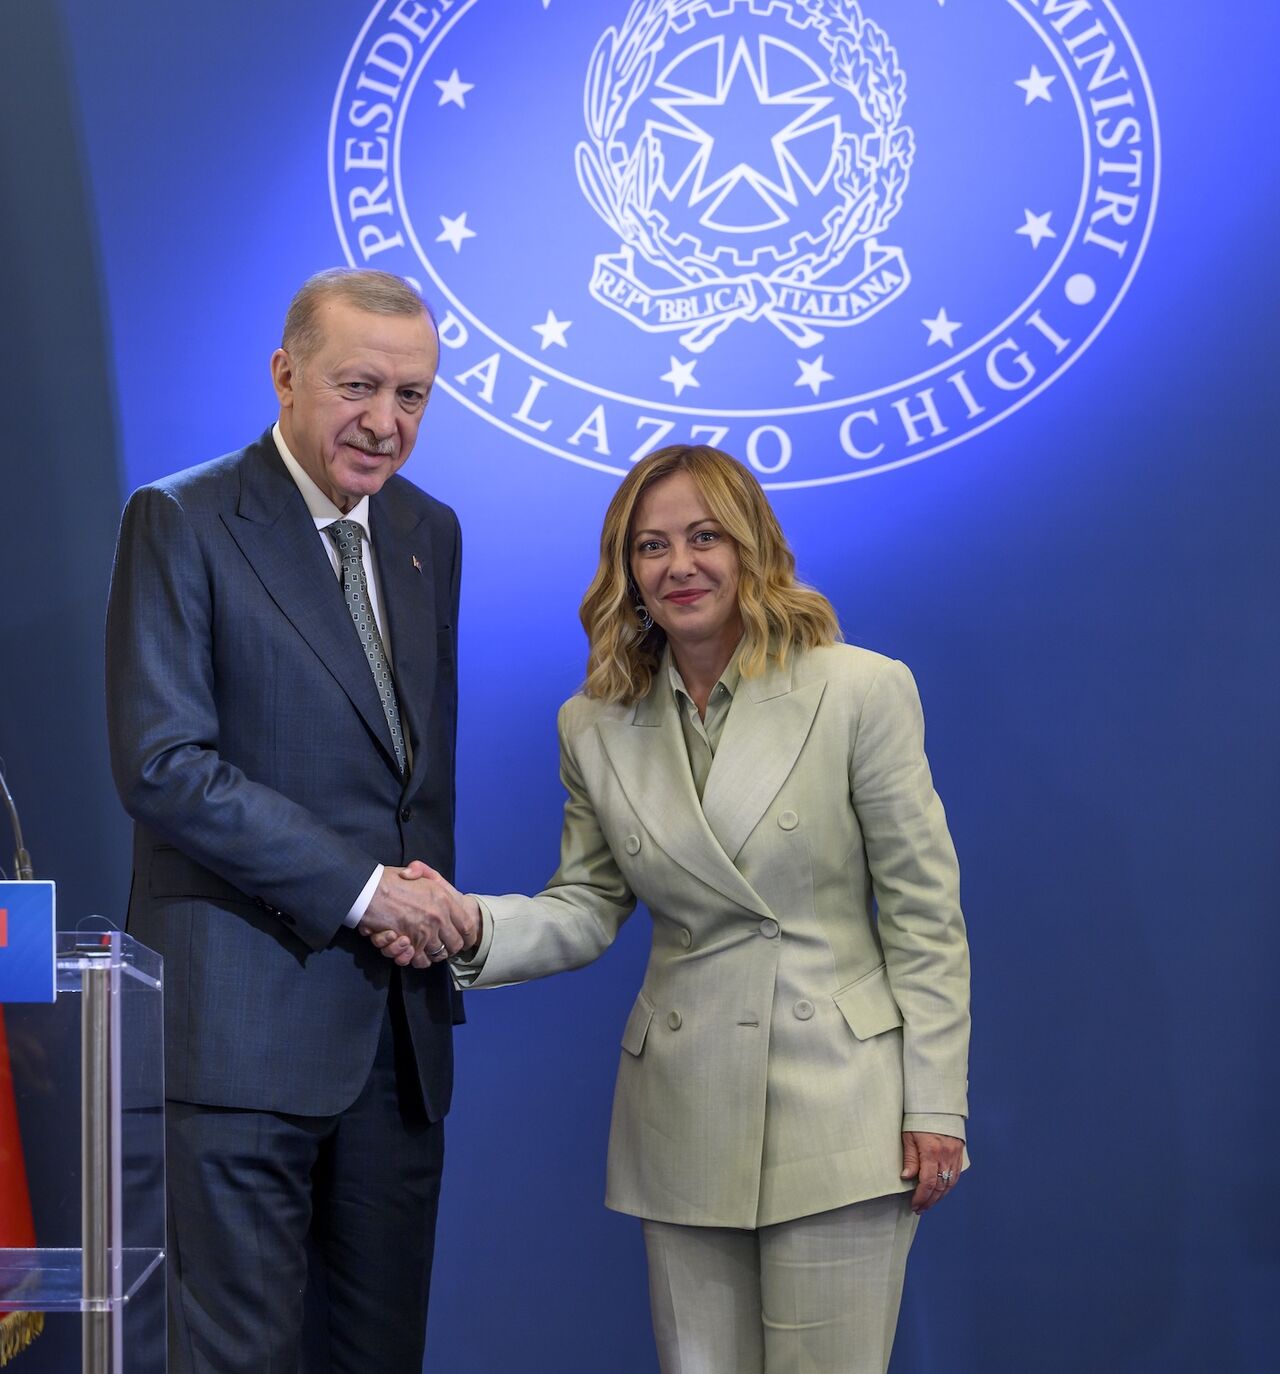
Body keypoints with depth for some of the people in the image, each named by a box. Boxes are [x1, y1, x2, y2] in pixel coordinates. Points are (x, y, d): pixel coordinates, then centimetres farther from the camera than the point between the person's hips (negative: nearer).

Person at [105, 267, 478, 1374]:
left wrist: (431, 909, 5)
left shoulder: (429, 532, 14)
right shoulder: (180, 523, -7)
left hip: (401, 1020, 6)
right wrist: (359, 887, -15)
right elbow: (162, 764, -15)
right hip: (246, 1019, -6)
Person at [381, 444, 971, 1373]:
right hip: (685, 1117, 4)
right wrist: (471, 925, -12)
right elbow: (588, 910, 8)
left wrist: (935, 1103, -7)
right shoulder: (595, 726, 6)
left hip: (836, 1108, -3)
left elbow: (924, 913, -5)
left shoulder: (862, 692, -6)